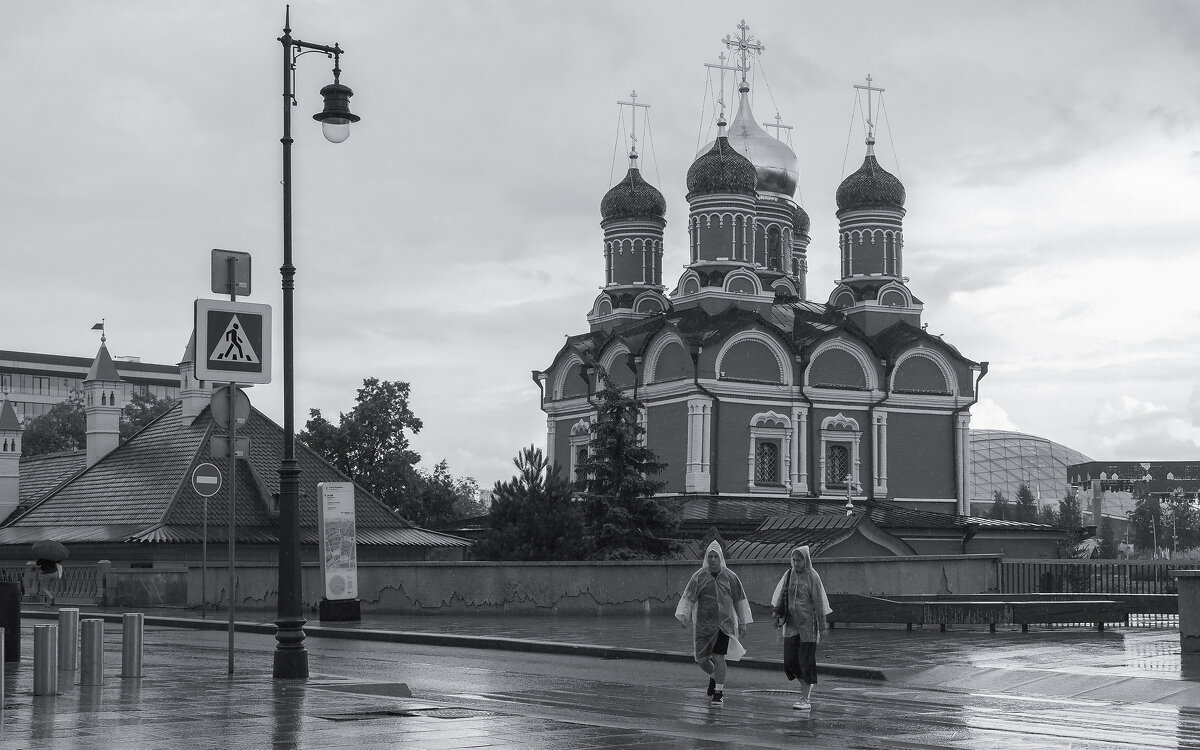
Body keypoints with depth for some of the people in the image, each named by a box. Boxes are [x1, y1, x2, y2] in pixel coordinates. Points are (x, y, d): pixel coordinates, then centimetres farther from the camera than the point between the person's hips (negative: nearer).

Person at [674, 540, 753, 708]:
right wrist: (684, 616, -18)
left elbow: (740, 600, 9)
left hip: (724, 623, -1)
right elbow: (688, 597, -4)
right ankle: (714, 677, 36)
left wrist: (743, 623, 8)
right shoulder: (698, 577, 1)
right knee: (701, 658, 3)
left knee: (718, 657, -12)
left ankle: (718, 693, -1)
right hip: (703, 624, 1)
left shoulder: (730, 577, 3)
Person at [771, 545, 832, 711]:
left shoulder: (812, 577, -6)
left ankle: (805, 698, 1)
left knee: (806, 660, -4)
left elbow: (819, 603, -7)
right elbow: (780, 596, 13)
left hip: (808, 623, -5)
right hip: (791, 623, 5)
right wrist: (778, 613, -1)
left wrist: (822, 626, -9)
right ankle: (807, 687, 25)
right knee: (789, 660, 3)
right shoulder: (789, 575, 7)